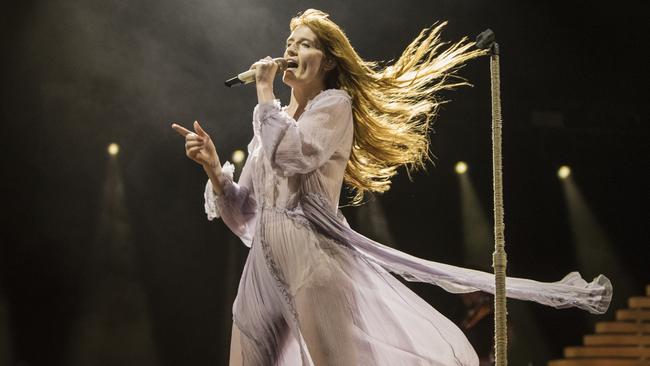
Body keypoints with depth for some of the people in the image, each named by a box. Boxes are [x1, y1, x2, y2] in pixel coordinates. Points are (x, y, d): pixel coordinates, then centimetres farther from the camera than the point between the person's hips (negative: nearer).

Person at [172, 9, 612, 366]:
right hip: (265, 273, 7)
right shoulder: (273, 124, 22)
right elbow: (243, 217, 20)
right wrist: (212, 166, 4)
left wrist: (265, 94, -3)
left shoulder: (334, 105, 3)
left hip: (317, 261, -7)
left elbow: (290, 155, -17)